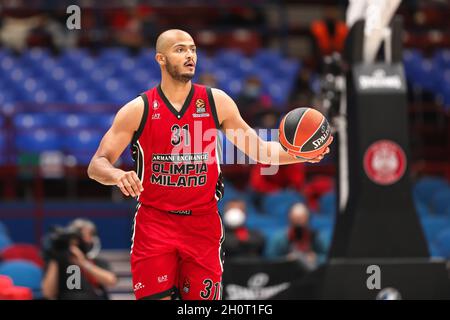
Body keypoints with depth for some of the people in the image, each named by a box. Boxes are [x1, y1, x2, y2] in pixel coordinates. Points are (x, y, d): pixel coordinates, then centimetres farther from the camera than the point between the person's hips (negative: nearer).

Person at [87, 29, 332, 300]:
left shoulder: (216, 102, 2)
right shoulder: (138, 110, -3)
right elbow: (97, 166, -3)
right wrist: (116, 175, -27)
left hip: (202, 224, 2)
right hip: (154, 224, -1)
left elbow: (260, 150, 8)